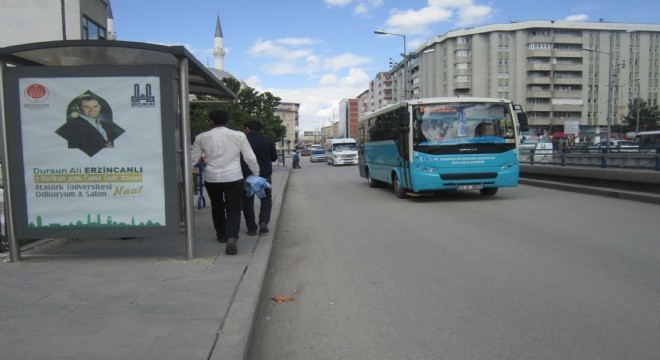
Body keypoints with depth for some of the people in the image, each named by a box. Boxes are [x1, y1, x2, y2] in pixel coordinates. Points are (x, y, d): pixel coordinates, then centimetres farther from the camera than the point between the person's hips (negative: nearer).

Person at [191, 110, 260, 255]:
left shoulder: (202, 137, 0)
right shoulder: (239, 136, -3)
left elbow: (193, 159, 6)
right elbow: (250, 158, 0)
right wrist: (256, 174, 12)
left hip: (211, 178, 2)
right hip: (233, 178, -2)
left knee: (217, 207, 22)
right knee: (233, 209, 3)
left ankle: (221, 235, 35)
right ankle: (231, 237, -17)